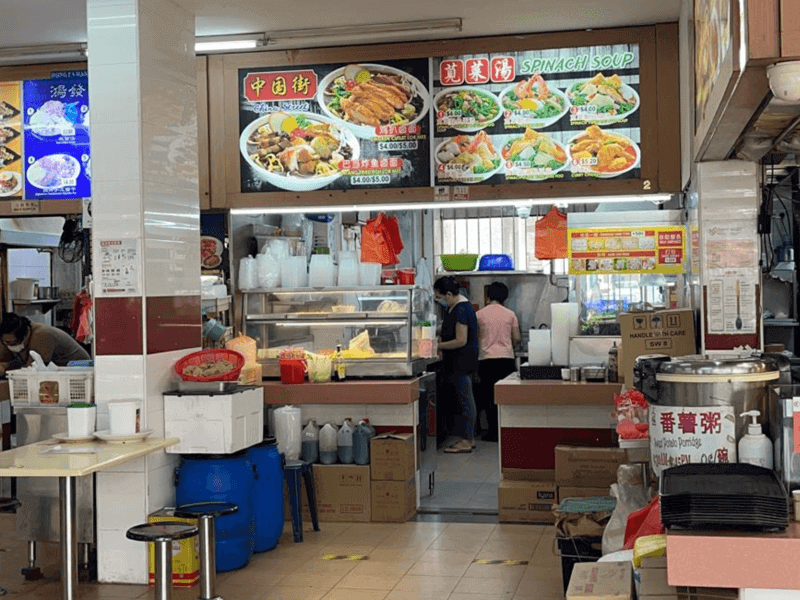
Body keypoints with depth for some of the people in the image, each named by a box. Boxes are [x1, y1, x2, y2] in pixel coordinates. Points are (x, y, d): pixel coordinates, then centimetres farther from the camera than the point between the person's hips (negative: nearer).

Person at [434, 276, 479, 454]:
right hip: (457, 362, 10)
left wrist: (438, 346, -16)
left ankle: (467, 441, -1)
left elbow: (461, 340, -22)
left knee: (465, 399, -5)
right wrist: (438, 338, 8)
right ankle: (469, 438, 18)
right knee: (465, 399, 12)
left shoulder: (462, 309, -19)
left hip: (462, 362, -10)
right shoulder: (452, 307, 13)